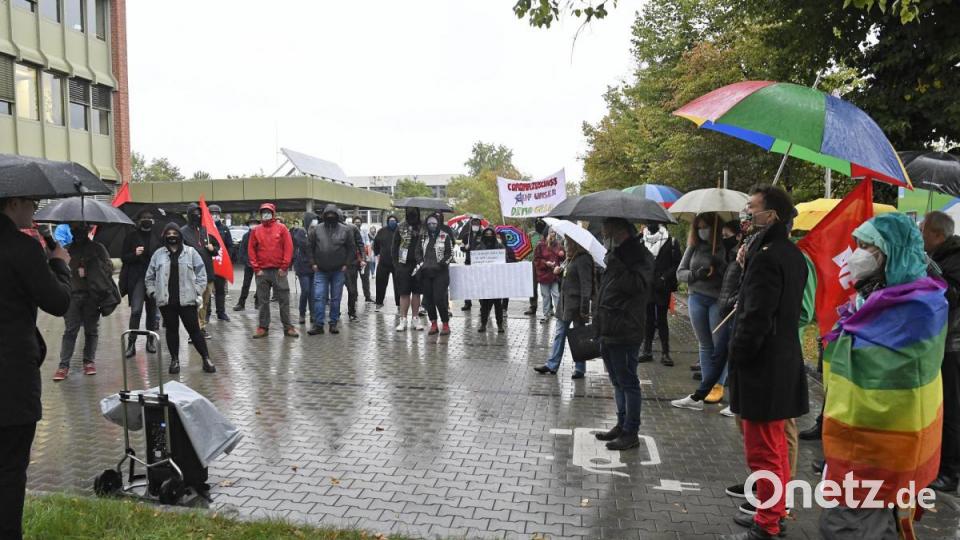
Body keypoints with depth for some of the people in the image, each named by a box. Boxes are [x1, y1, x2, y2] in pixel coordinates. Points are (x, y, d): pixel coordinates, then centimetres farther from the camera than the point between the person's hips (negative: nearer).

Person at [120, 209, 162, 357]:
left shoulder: (157, 237, 5)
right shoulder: (131, 236, 3)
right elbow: (123, 257, 3)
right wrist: (134, 254, -16)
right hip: (137, 278, -2)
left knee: (152, 310, 10)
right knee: (136, 310, -10)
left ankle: (150, 341, 22)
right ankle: (131, 344, -5)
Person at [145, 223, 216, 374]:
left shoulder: (190, 252, 2)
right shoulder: (158, 254, 8)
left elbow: (201, 273, 2)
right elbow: (149, 277, 14)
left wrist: (197, 291, -4)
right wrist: (153, 292, 4)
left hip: (187, 299, -2)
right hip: (166, 301, 2)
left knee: (194, 329, 0)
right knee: (171, 330, 9)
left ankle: (206, 358, 8)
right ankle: (174, 360, 21)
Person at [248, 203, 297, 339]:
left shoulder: (281, 228, 2)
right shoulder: (256, 231, 8)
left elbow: (289, 248, -2)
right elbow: (251, 250, 7)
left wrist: (284, 267, -8)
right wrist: (256, 268, -2)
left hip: (279, 271, -2)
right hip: (262, 271, 2)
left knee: (284, 300, 0)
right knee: (263, 301, 7)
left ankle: (288, 327, 6)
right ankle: (263, 327, 14)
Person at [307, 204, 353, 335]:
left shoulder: (345, 230, -1)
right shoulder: (316, 230, 0)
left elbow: (352, 248, 3)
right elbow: (309, 247, 6)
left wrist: (346, 264, -2)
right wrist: (313, 263, 0)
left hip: (338, 271, 0)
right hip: (320, 271, 0)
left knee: (336, 298, 6)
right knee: (319, 297, -4)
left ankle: (333, 323, 16)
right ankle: (318, 325, 2)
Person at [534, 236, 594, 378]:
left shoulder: (583, 259, -16)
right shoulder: (570, 258, 11)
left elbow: (586, 285, -20)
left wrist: (584, 308, -23)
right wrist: (559, 271, 2)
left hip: (576, 304, -9)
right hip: (565, 302, 9)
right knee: (559, 334, 13)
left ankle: (579, 369, 14)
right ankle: (552, 365, 20)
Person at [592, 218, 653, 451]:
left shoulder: (641, 257, -10)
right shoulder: (615, 256, 18)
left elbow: (634, 285, -27)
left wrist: (614, 262, -25)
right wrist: (597, 317, 19)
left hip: (625, 335, -9)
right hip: (608, 332, 9)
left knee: (628, 382, -1)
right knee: (618, 382, 17)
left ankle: (631, 432, 7)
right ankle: (622, 425, 28)